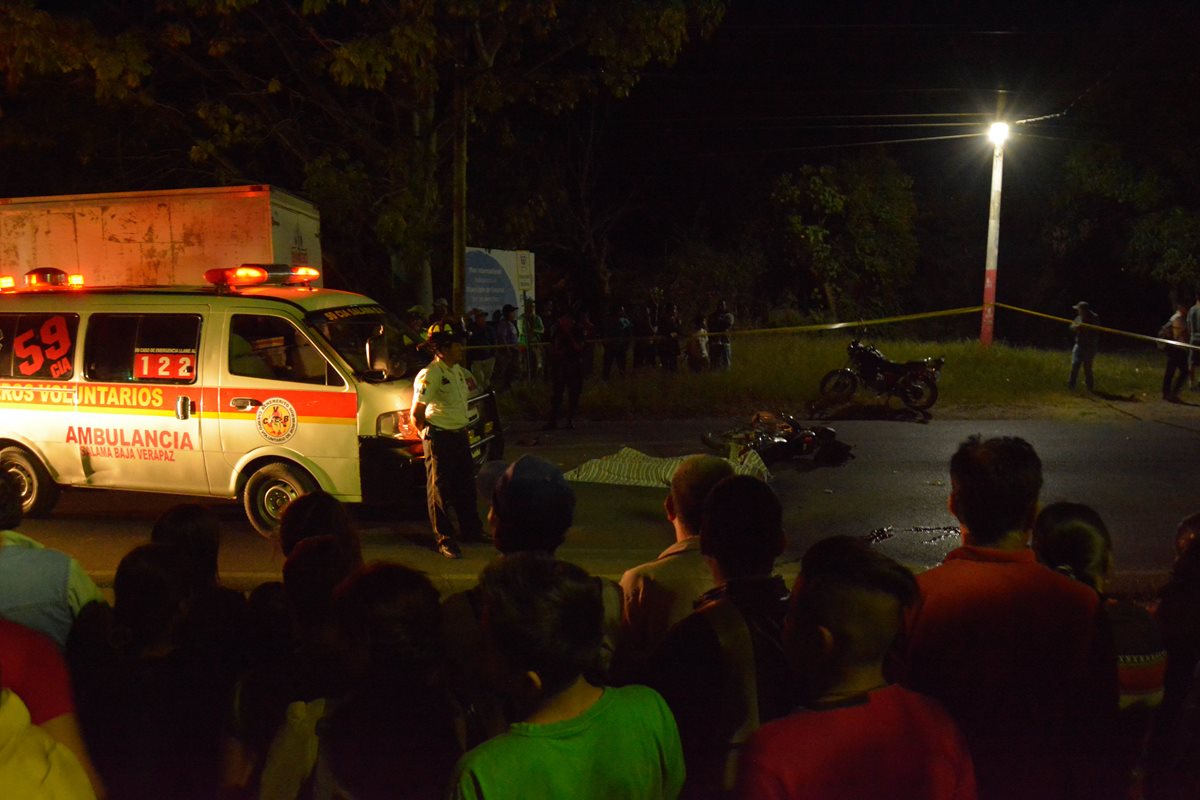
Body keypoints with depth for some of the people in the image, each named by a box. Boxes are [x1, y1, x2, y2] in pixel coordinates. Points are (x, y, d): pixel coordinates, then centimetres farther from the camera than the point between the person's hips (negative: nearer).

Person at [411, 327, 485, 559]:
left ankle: (471, 531, 33)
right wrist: (429, 435, -5)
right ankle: (444, 540, 10)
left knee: (466, 486, 18)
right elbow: (416, 413, -21)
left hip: (460, 435, 9)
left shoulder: (458, 370, 7)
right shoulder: (430, 375, -19)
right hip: (439, 439, -9)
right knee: (440, 490, 2)